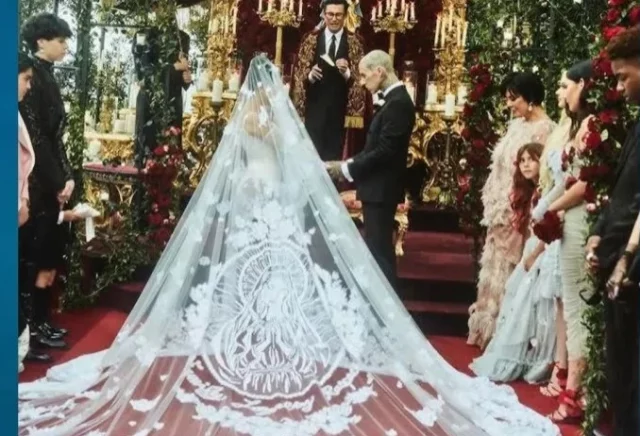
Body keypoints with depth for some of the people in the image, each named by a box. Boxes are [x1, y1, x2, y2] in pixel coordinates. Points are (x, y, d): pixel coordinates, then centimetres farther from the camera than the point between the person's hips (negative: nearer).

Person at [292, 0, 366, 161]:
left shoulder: (354, 42, 1)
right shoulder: (311, 39, 5)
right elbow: (299, 72, 6)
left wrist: (346, 72, -22)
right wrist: (309, 75, -15)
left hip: (339, 110, 0)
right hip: (314, 108, 1)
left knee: (334, 156, 7)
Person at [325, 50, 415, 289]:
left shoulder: (398, 103, -18)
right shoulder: (394, 99, 13)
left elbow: (384, 152, -23)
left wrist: (347, 169, -14)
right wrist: (349, 164, 4)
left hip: (381, 190, -10)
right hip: (378, 187, 10)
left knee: (379, 252, -4)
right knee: (376, 250, 15)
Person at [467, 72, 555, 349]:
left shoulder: (545, 130, -15)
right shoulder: (517, 124, 11)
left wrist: (513, 210, -17)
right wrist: (493, 204, 9)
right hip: (501, 210, 8)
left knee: (511, 272, 1)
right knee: (497, 269, 15)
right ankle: (492, 328, 27)